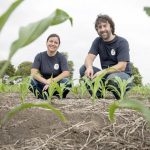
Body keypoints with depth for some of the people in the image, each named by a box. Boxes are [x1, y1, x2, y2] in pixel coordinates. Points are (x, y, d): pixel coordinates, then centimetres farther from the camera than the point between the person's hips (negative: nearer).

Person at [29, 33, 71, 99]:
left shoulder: (61, 57, -4)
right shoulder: (40, 56, -2)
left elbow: (66, 73, -18)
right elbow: (34, 72, -15)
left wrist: (52, 81, -30)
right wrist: (46, 81, -32)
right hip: (43, 84, 1)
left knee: (65, 81, -32)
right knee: (33, 81, -29)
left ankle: (57, 98, -7)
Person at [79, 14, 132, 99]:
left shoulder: (122, 42, -12)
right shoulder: (98, 41, 4)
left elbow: (122, 67, -21)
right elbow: (89, 57, -9)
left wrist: (103, 72, -34)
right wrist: (89, 67, -33)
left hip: (123, 75, -4)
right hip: (106, 75, 5)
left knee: (112, 78, -38)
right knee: (83, 69, -15)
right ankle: (98, 97, -11)